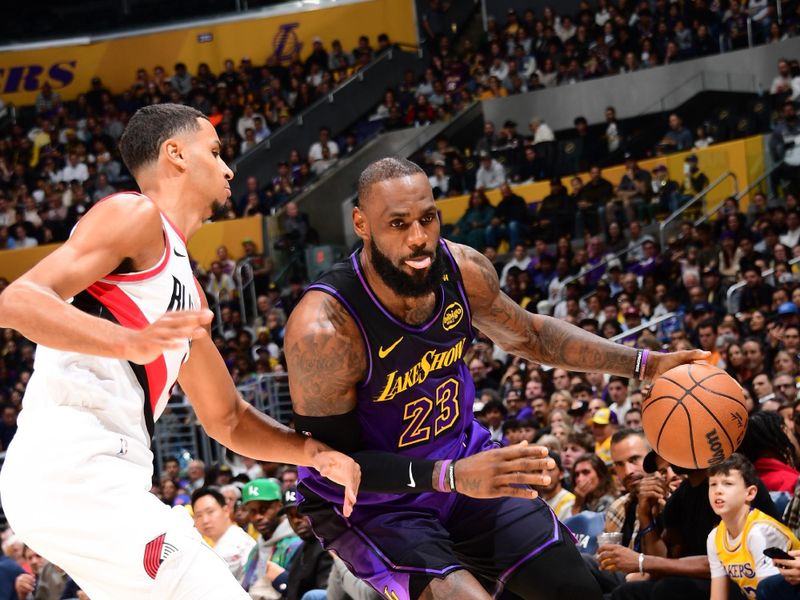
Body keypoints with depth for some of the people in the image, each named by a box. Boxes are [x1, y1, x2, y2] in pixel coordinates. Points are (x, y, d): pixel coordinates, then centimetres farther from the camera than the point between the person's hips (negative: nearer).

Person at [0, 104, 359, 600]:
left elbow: (227, 419, 33)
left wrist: (312, 450, 15)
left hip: (107, 478, 10)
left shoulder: (185, 286, 27)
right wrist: (129, 342, -29)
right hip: (70, 468, -10)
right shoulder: (136, 214, -1)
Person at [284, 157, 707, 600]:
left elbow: (528, 335, 8)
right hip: (369, 501, -6)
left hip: (462, 460, 6)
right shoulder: (323, 329, -30)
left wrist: (645, 364, 2)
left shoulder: (462, 269, -13)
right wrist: (448, 477, -35)